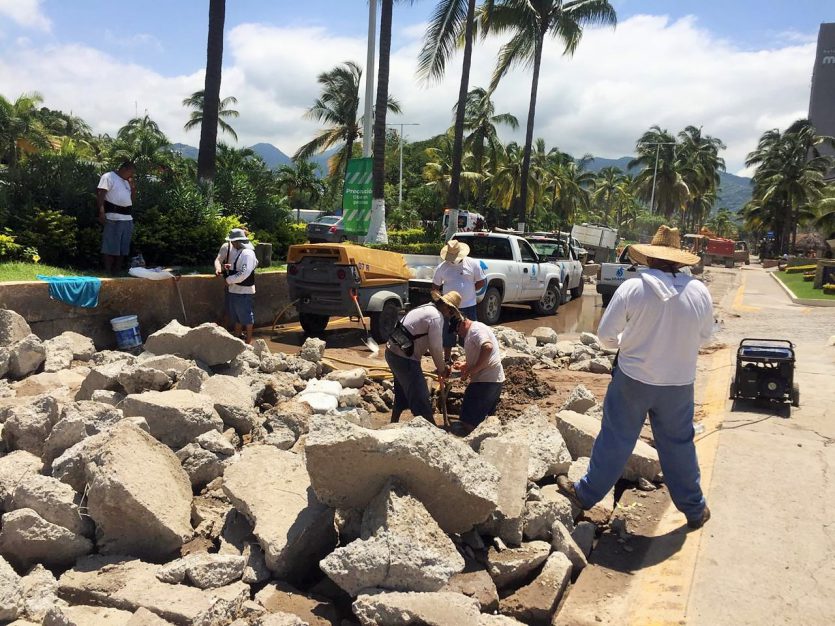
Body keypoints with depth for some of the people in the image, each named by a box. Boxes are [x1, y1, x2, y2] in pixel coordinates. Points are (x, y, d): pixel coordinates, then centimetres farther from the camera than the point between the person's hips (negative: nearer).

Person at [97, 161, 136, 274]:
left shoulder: (126, 181, 21)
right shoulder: (108, 177, -3)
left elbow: (132, 199, 23)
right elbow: (100, 195, -10)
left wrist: (132, 185, 10)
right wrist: (101, 213, -19)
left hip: (128, 218, 8)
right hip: (113, 218, -8)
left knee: (123, 248, 10)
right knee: (110, 247, -7)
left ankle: (117, 271, 17)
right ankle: (108, 272, -5)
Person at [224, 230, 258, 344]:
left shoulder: (247, 253, -20)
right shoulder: (239, 252, 11)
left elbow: (244, 273, -28)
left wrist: (229, 280, -19)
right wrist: (230, 267, 6)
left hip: (244, 292, -10)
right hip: (235, 291, 10)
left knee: (246, 317, 3)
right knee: (236, 316, 20)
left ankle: (249, 341, 14)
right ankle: (237, 337, 34)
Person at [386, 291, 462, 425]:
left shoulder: (427, 309, 14)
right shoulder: (436, 317, -16)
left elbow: (431, 343, 19)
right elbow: (436, 348, -11)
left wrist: (441, 365, 18)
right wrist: (442, 369, 5)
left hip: (392, 351, 10)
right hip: (404, 358, -10)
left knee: (402, 393, 25)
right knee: (421, 398, -1)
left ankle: (393, 424, 39)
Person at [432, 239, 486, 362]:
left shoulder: (473, 264, -5)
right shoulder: (442, 267, -3)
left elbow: (481, 282, 1)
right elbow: (435, 287, 5)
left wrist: (468, 291, -6)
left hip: (469, 307, -1)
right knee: (448, 334, 12)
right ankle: (447, 360, 28)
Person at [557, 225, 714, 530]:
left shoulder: (633, 288, -15)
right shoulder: (700, 292, -6)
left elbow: (605, 334, -10)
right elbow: (704, 335, 9)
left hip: (634, 378, -2)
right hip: (679, 383, 2)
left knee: (615, 440, 10)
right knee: (679, 445, 17)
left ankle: (586, 493, 25)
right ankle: (694, 509, 31)